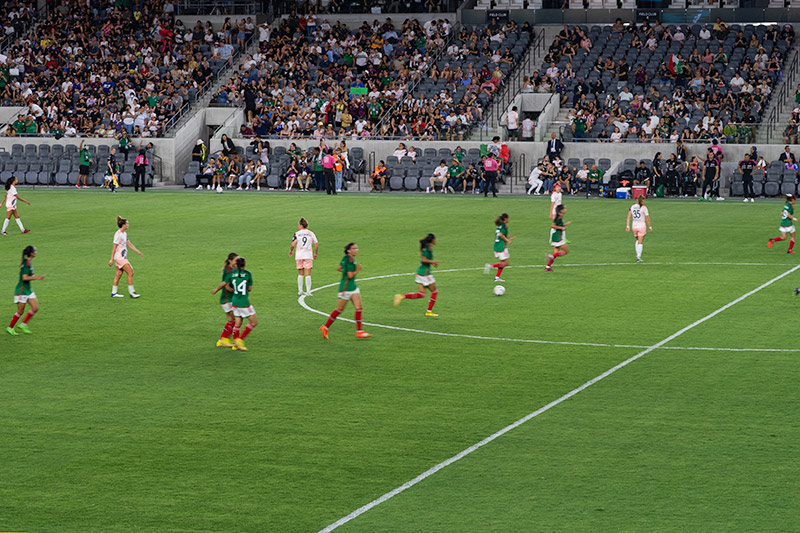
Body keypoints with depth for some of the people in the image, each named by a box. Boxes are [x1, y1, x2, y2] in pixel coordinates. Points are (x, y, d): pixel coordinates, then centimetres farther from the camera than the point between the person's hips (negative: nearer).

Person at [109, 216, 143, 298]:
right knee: (130, 273, -8)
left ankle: (113, 293, 16)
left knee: (119, 274, 11)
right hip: (119, 257, -9)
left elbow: (129, 244, 19)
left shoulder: (124, 233, 10)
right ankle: (131, 292, -5)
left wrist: (138, 251, 17)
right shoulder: (118, 234, -18)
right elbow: (114, 247, -17)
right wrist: (112, 259, -16)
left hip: (123, 257, 9)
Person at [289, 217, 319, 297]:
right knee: (308, 274, 0)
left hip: (299, 256, 0)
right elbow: (316, 245, 3)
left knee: (300, 274, 11)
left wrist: (291, 251, 10)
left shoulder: (297, 233, -2)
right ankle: (308, 291, -4)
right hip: (308, 256, 0)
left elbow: (293, 245, -9)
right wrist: (315, 253, 17)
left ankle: (300, 291, 12)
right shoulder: (311, 233, 3)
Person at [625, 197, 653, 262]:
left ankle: (637, 255, 17)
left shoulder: (632, 207, 2)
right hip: (642, 226, -4)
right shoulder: (644, 208, -10)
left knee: (638, 240, 24)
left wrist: (627, 226, 2)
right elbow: (647, 219, -6)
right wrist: (650, 227, 6)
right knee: (640, 242, 3)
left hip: (634, 226, 4)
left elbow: (628, 217, -1)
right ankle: (638, 257, -1)